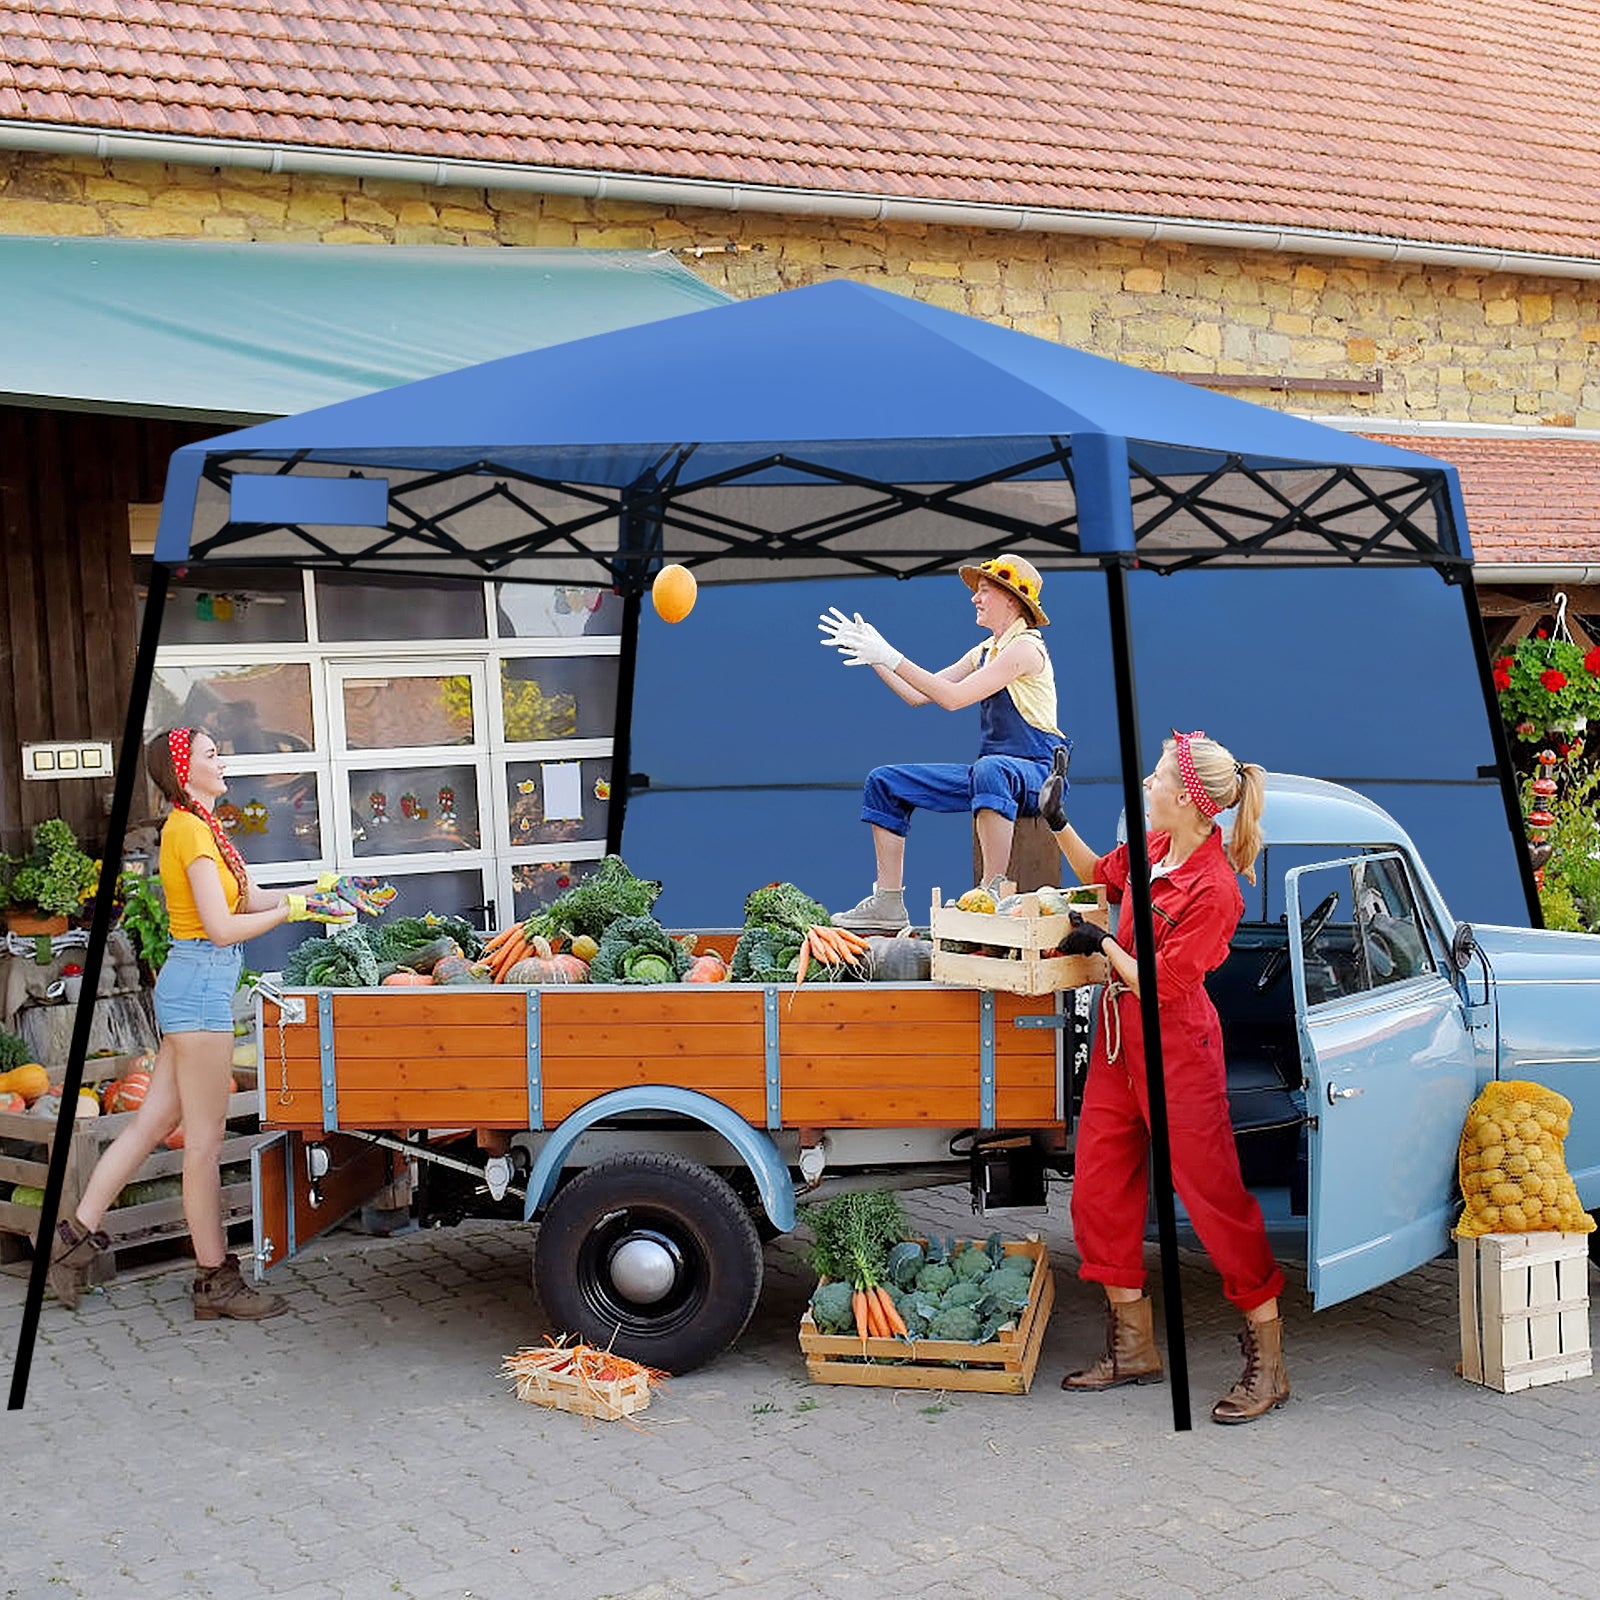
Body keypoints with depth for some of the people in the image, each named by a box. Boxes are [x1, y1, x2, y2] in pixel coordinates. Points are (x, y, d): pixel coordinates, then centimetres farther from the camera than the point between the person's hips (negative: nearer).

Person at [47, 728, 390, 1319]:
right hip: (201, 982, -10)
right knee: (205, 1141, -2)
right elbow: (223, 927, -18)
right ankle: (215, 1281, 6)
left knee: (152, 1122, 13)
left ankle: (77, 1233, 18)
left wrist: (321, 888, 13)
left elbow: (251, 898, 17)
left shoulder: (199, 825, 17)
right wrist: (296, 909, -12)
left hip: (190, 983, 10)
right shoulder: (192, 829, -14)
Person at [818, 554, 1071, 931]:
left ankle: (994, 894, -42)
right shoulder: (984, 652, 15)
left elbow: (953, 697, -22)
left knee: (989, 769, -44)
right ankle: (888, 903, 1)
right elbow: (918, 695, 14)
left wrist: (891, 657, -21)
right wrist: (872, 655, 7)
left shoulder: (1025, 648, -13)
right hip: (991, 771, 9)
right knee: (885, 782, 5)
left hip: (1035, 774, -9)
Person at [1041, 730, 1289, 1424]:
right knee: (1098, 1193, 11)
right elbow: (1100, 875, 23)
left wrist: (1102, 944, -11)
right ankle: (1134, 1347, 24)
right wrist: (1057, 823, 13)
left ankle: (1268, 1363, 11)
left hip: (1175, 1048, -9)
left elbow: (1161, 986, -21)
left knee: (1214, 1197, -2)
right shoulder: (1154, 847, 0)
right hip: (1118, 1036, 9)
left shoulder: (1213, 889, -23)